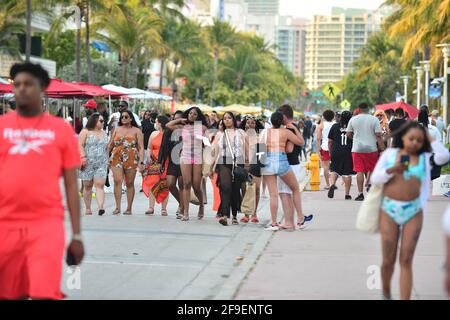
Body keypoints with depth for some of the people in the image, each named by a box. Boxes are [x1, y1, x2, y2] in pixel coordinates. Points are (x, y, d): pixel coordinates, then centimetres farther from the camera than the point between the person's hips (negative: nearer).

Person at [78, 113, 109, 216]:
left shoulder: (104, 133, 18)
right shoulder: (85, 132, 2)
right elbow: (80, 145, -5)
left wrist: (107, 160, 19)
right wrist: (83, 157, -17)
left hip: (101, 164, 3)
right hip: (88, 164, -3)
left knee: (100, 184, -12)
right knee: (87, 185, 3)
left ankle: (101, 207, -24)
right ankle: (88, 208, 12)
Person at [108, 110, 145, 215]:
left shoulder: (137, 131, 7)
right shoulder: (117, 130, 16)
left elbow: (141, 147, 0)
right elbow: (110, 145, 19)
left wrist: (141, 162, -9)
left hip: (131, 159, -1)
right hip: (116, 159, 2)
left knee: (130, 183, 3)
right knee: (117, 181, -13)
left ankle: (129, 208, 9)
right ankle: (117, 207, -13)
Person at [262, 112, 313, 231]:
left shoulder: (265, 132, 7)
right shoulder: (285, 132, 0)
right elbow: (301, 142, 6)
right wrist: (295, 128, 14)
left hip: (267, 162, 2)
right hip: (281, 161, -2)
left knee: (273, 194, 5)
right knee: (296, 189, 15)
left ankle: (274, 223, 3)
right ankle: (301, 219, 16)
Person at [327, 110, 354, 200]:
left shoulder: (335, 126, 4)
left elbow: (330, 141, 8)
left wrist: (330, 152, 19)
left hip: (336, 152, 1)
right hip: (349, 152, -1)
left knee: (334, 170, 15)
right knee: (347, 173, 4)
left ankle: (332, 184, -11)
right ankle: (347, 194, 6)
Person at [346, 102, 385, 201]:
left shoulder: (353, 119, 3)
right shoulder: (374, 119, -3)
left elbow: (348, 134, 8)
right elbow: (378, 136, -6)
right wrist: (382, 149, -3)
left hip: (357, 149, 1)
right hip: (371, 148, 0)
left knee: (359, 171, 2)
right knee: (371, 168, 17)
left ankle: (360, 193, -1)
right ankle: (368, 183, -9)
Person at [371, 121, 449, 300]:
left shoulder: (425, 158, 7)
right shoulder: (390, 153, 7)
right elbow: (375, 179, 1)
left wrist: (430, 139, 0)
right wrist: (393, 169, -17)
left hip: (414, 212, 0)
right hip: (389, 210, 0)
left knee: (406, 261, -3)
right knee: (388, 261, 4)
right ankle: (386, 293, 31)